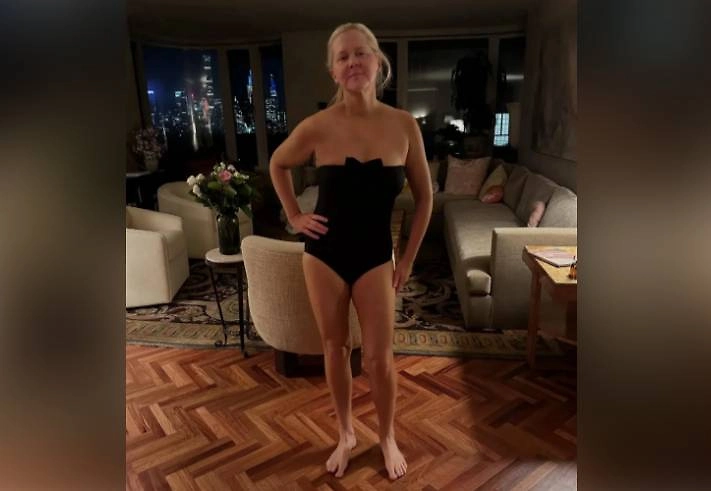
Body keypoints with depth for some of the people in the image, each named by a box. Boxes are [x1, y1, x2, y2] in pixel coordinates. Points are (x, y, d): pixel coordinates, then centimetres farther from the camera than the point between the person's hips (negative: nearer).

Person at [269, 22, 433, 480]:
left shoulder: (404, 125, -9)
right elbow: (278, 165, 10)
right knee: (335, 348, 13)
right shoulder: (318, 126, -11)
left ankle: (388, 438, 32)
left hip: (375, 255, 0)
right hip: (324, 252, 1)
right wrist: (294, 215, 4)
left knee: (380, 356, 5)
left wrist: (408, 259, 2)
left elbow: (425, 197, 2)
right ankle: (346, 434, 36)